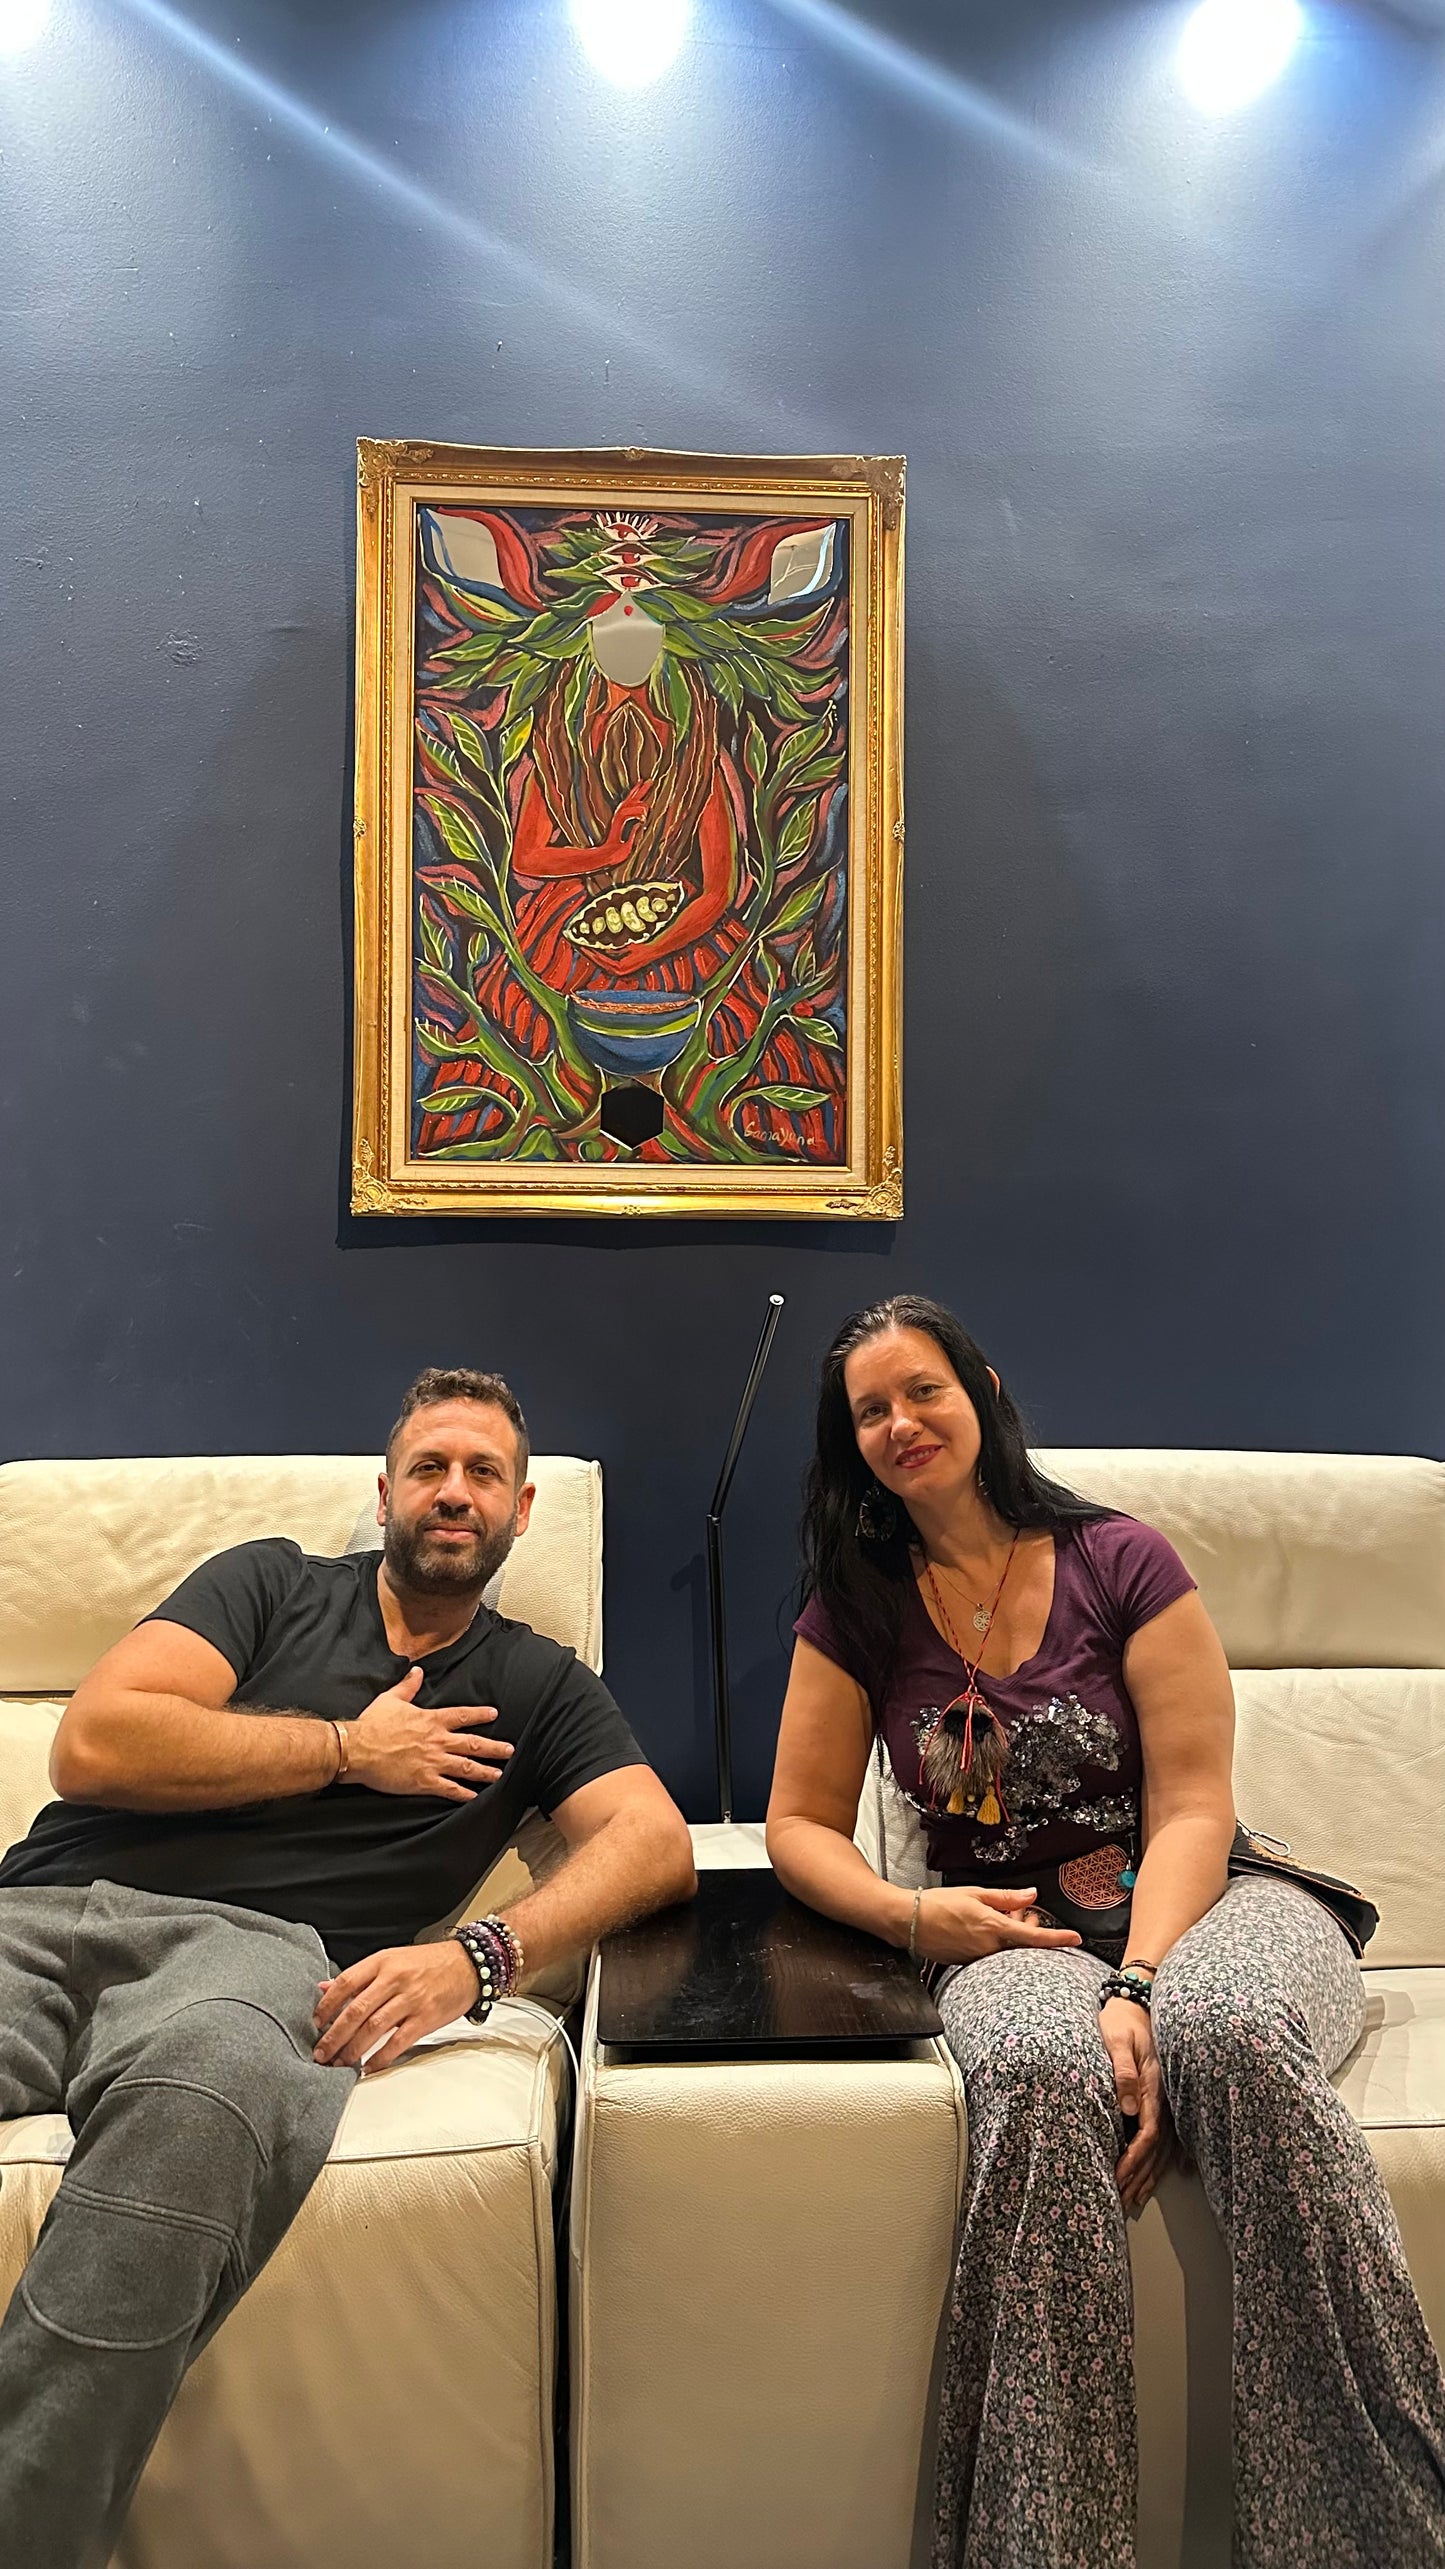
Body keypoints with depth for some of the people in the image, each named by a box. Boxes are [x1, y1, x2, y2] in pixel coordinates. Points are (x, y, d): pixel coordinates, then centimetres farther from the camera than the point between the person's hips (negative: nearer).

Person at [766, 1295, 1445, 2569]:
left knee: (1235, 2034, -38)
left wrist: (1136, 1986, -21)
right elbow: (800, 1822, 12)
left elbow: (1192, 1806, -4)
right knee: (1041, 2077, -38)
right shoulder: (857, 1610, 10)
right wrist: (908, 1915, -9)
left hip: (1192, 1904, 0)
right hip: (1010, 1937, 1)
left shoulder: (1121, 1562, 2)